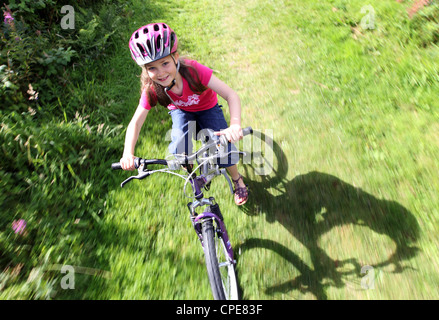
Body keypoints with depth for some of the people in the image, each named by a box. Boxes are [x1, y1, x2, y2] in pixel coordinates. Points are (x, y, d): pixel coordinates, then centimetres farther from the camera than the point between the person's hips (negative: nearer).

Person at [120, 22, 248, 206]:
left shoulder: (193, 70, -37)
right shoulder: (151, 89, -29)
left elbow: (231, 96, -41)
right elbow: (135, 122, -22)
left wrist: (235, 125, -59)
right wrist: (128, 153, -38)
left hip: (207, 108, -1)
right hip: (181, 111, 1)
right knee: (179, 150, -24)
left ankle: (237, 179, 12)